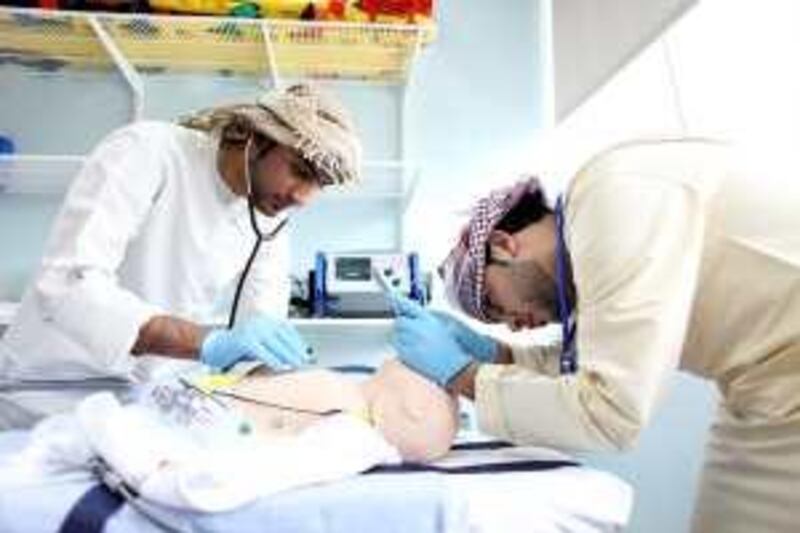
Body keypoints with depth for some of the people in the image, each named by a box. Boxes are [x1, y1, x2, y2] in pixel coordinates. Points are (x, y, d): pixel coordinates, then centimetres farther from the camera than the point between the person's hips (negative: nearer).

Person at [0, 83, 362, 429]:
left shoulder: (271, 217, -5)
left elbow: (259, 336, -7)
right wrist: (209, 342, -44)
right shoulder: (147, 150, -21)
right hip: (52, 391, -3)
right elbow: (66, 286, -33)